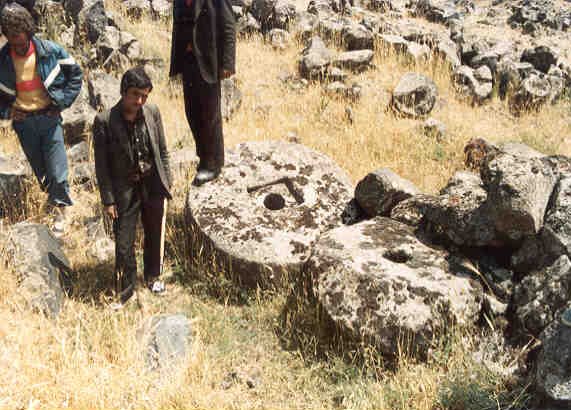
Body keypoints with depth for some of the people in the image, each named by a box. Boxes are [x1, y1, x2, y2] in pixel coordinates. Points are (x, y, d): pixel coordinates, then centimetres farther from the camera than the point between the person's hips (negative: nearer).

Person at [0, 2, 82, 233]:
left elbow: (75, 74, 4)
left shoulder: (50, 51, -10)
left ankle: (59, 208, 19)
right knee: (40, 170, 16)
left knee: (57, 171, -4)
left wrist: (63, 102, -3)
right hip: (23, 122, 2)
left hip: (49, 117, -2)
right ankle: (53, 196, 42)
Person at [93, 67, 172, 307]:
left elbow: (162, 152, 5)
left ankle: (153, 277, 42)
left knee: (155, 235, 19)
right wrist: (108, 200, -10)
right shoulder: (104, 121, -15)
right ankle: (125, 291, 22)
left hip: (153, 186, 3)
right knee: (124, 244, 3)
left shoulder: (152, 113, -5)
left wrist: (166, 184, 5)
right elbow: (101, 164, -10)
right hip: (124, 189, -3)